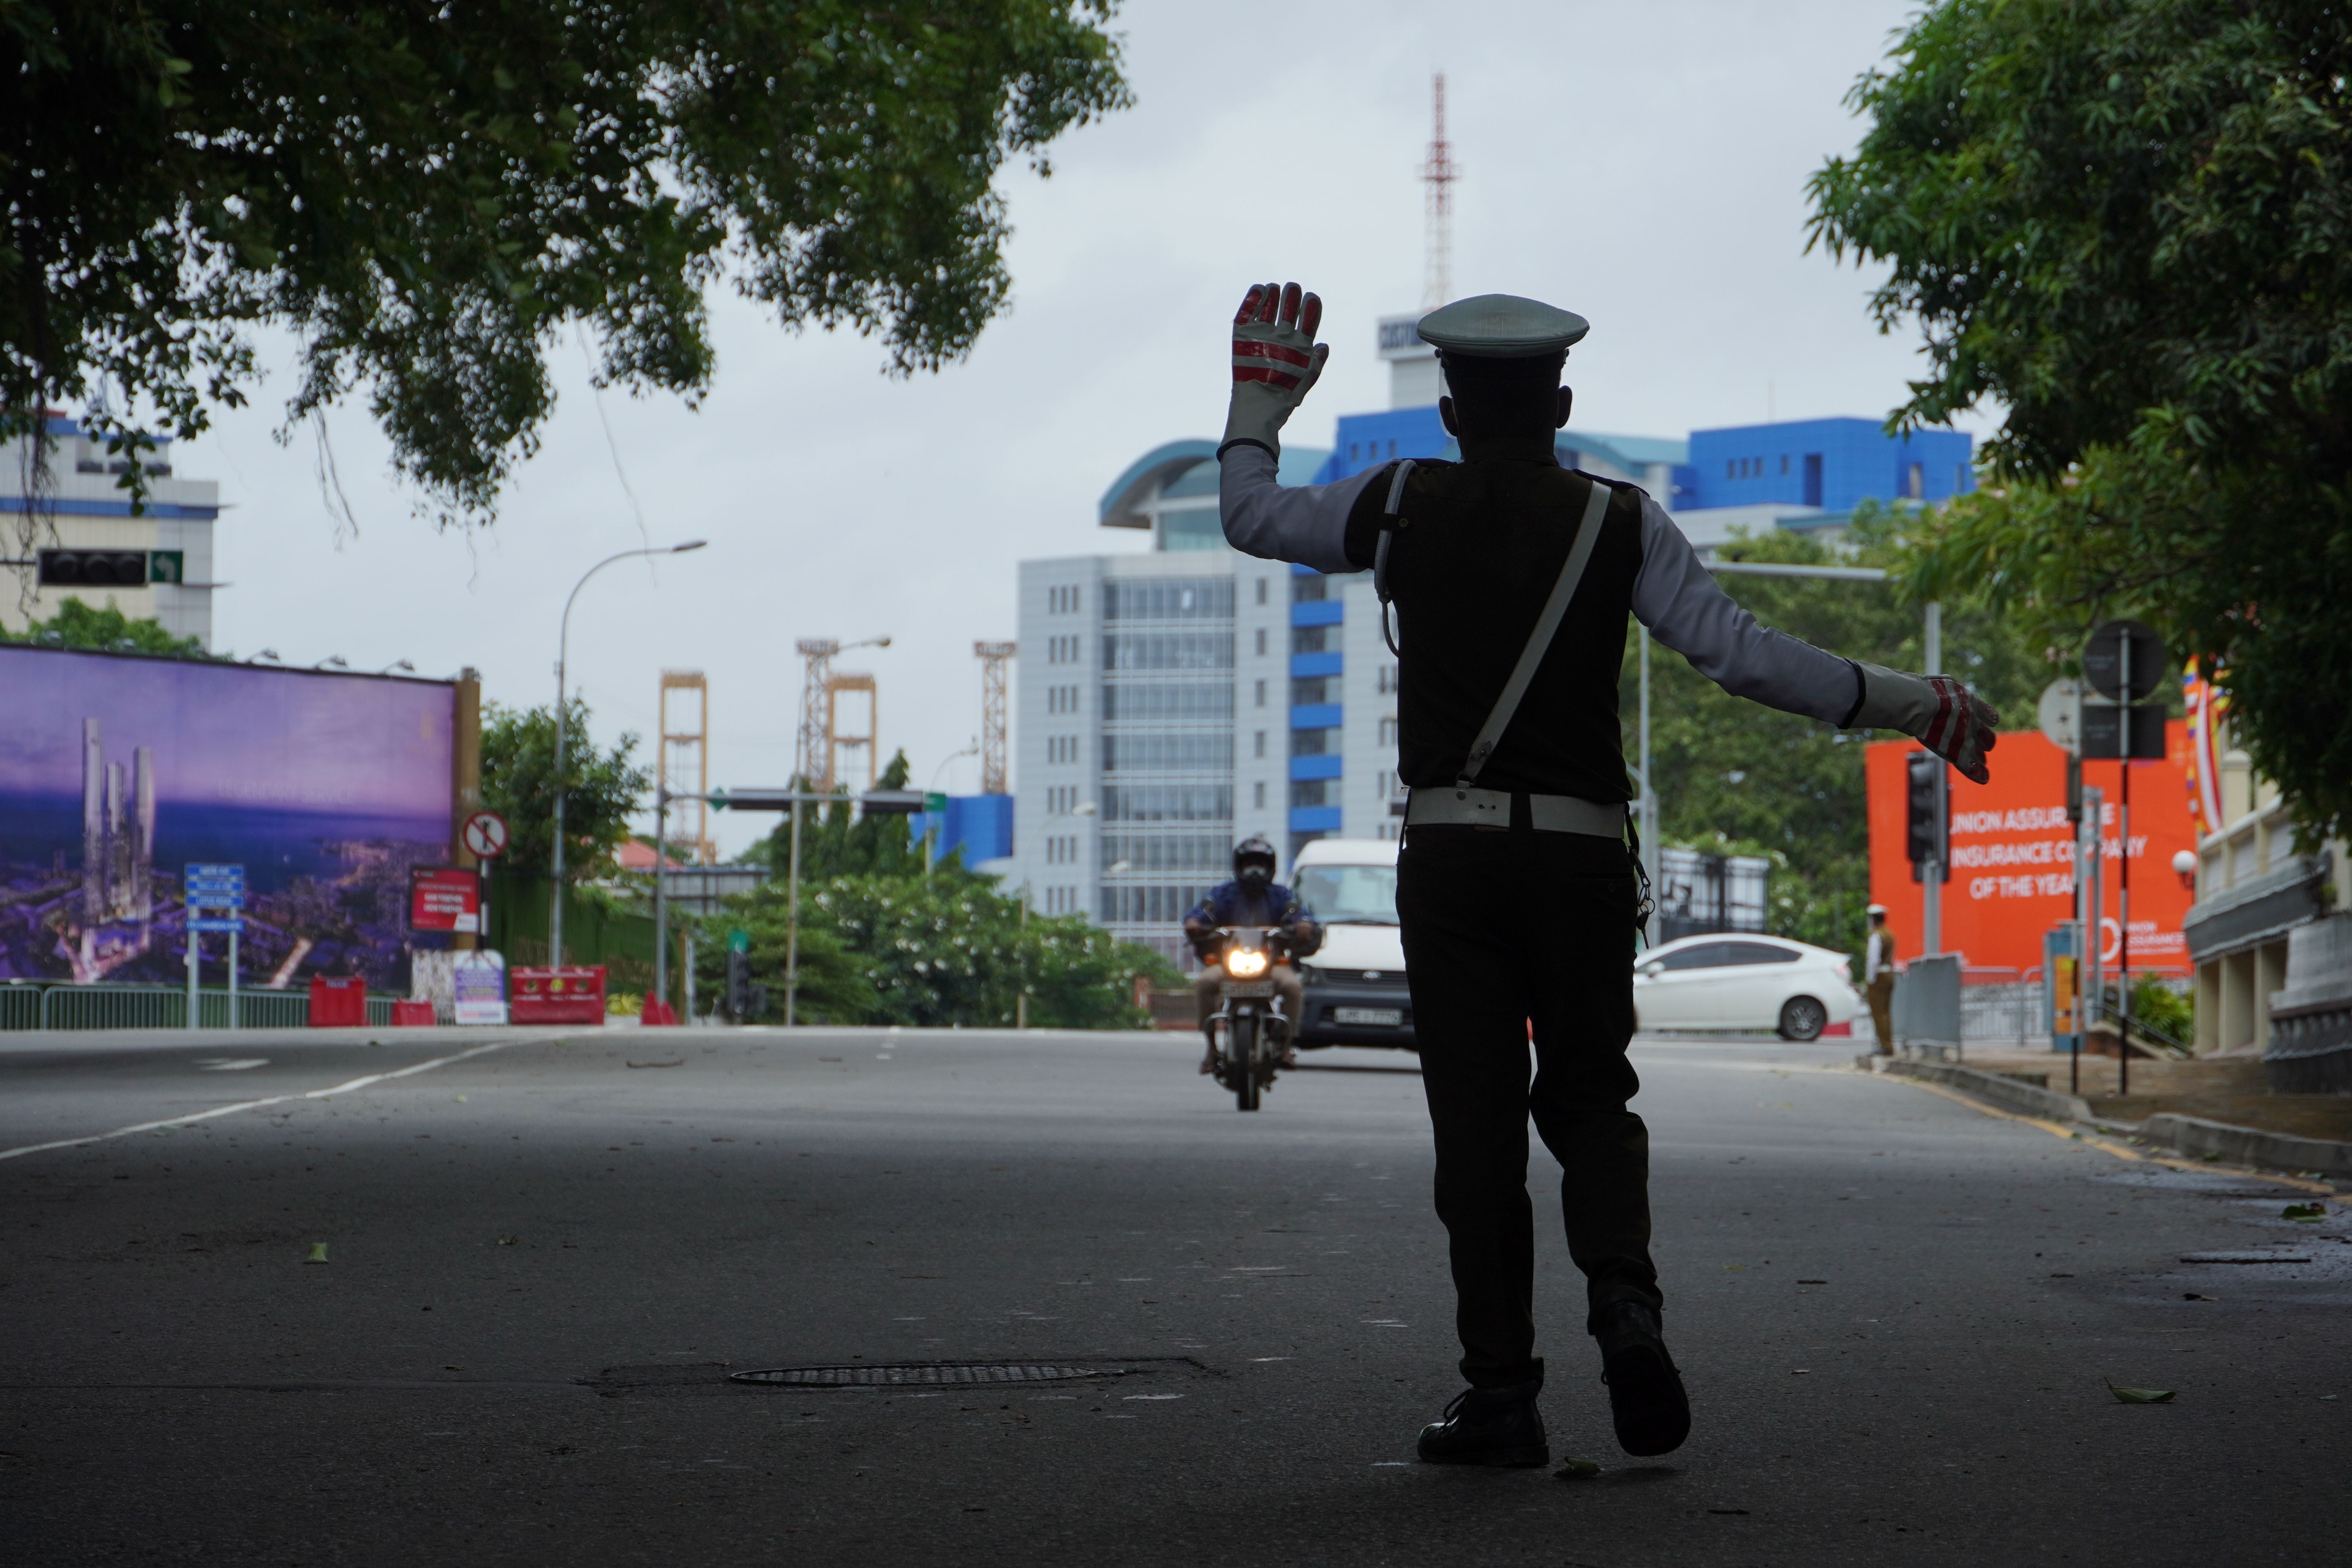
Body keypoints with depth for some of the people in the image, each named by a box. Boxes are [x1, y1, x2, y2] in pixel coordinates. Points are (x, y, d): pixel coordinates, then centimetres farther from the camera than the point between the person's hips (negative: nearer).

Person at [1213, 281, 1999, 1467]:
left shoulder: (1401, 506, 3)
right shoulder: (1622, 524, 0)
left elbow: (1249, 515, 19)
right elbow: (1743, 657, -7)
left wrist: (1261, 394, 36)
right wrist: (1907, 705, -1)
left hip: (1449, 848, 0)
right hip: (1582, 850, 1)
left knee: (1476, 1116, 2)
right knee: (1588, 1093, 15)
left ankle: (1500, 1391, 0)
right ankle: (1624, 1297, -12)